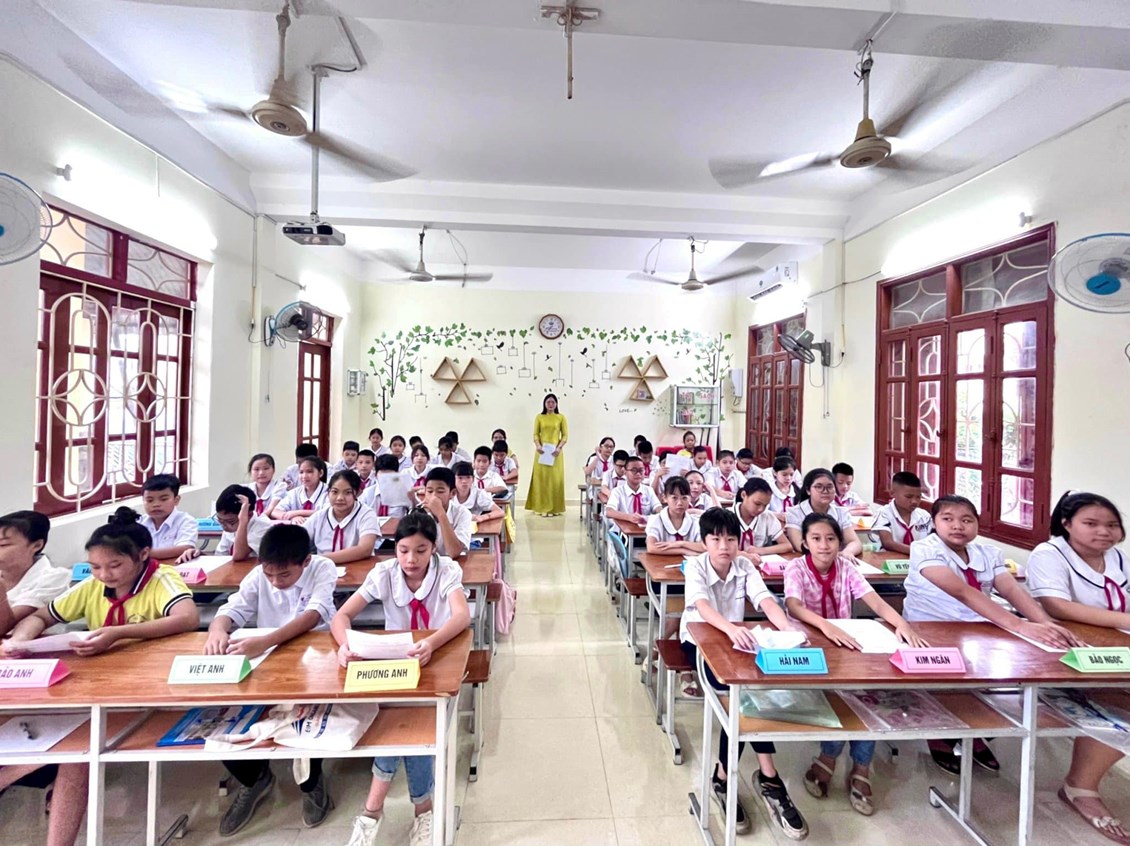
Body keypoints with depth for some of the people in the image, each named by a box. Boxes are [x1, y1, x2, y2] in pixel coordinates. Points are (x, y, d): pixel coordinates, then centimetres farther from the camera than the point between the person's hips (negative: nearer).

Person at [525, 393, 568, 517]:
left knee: (555, 479, 1)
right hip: (542, 451, 1)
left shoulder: (561, 417, 4)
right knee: (541, 478, 2)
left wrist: (559, 447, -13)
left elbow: (565, 436, 2)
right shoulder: (539, 417, 7)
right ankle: (542, 507, 7)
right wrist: (537, 445, -14)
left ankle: (554, 508, 7)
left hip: (556, 452, -1)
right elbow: (535, 434, 4)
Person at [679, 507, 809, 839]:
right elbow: (702, 606, -36)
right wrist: (732, 628, -55)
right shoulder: (695, 566, -19)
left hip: (734, 638, 4)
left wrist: (788, 628, -43)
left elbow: (766, 601, -22)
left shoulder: (745, 566, -8)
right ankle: (768, 777, -11)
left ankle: (724, 776, -13)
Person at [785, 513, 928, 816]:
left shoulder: (846, 567, -1)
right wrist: (827, 626, -49)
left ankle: (860, 769, -4)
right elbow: (793, 607, -31)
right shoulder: (795, 568, -13)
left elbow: (876, 601, -13)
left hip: (846, 644, 4)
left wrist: (902, 623, -34)